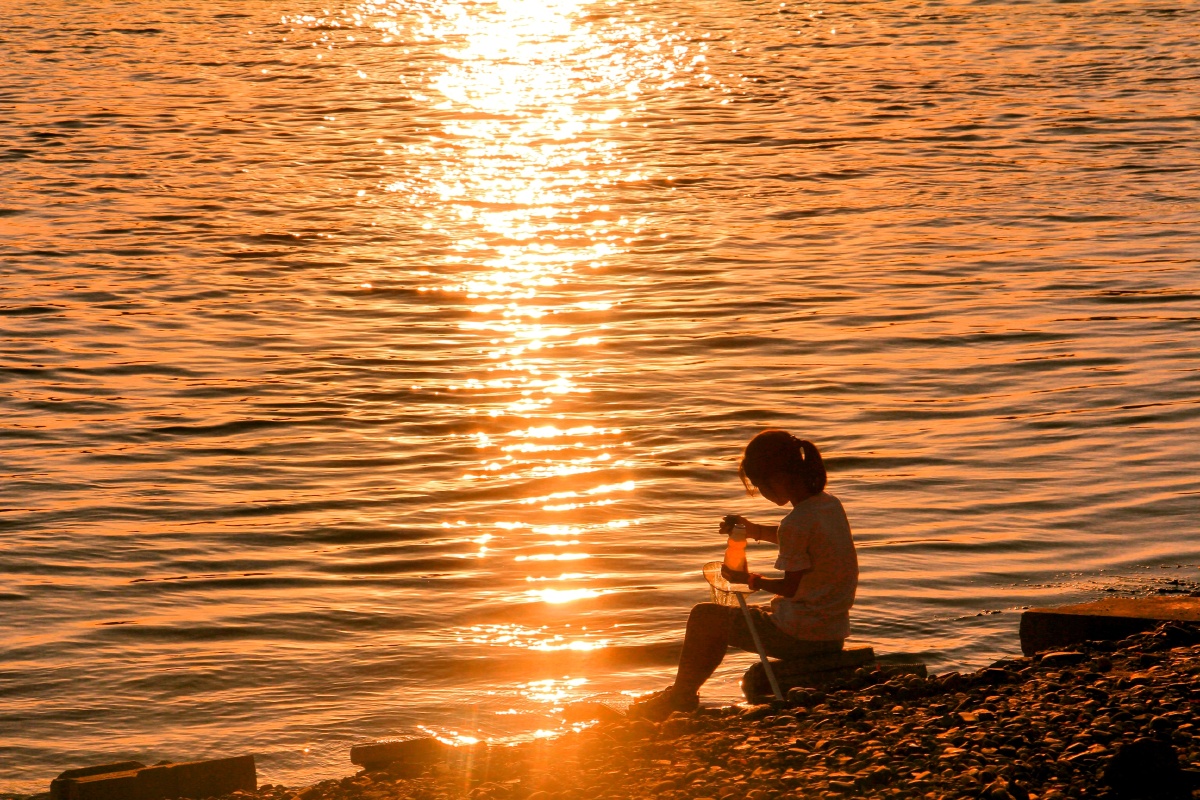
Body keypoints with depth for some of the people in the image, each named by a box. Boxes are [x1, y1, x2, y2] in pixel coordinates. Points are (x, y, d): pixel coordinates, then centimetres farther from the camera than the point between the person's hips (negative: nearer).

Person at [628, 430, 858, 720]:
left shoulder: (798, 522, -24)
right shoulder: (830, 504, 3)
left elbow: (792, 587, -16)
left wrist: (750, 580, 0)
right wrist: (754, 530, 12)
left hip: (803, 635, -9)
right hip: (834, 632, 9)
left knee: (705, 616, 8)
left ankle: (681, 695, 27)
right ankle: (684, 693, 41)